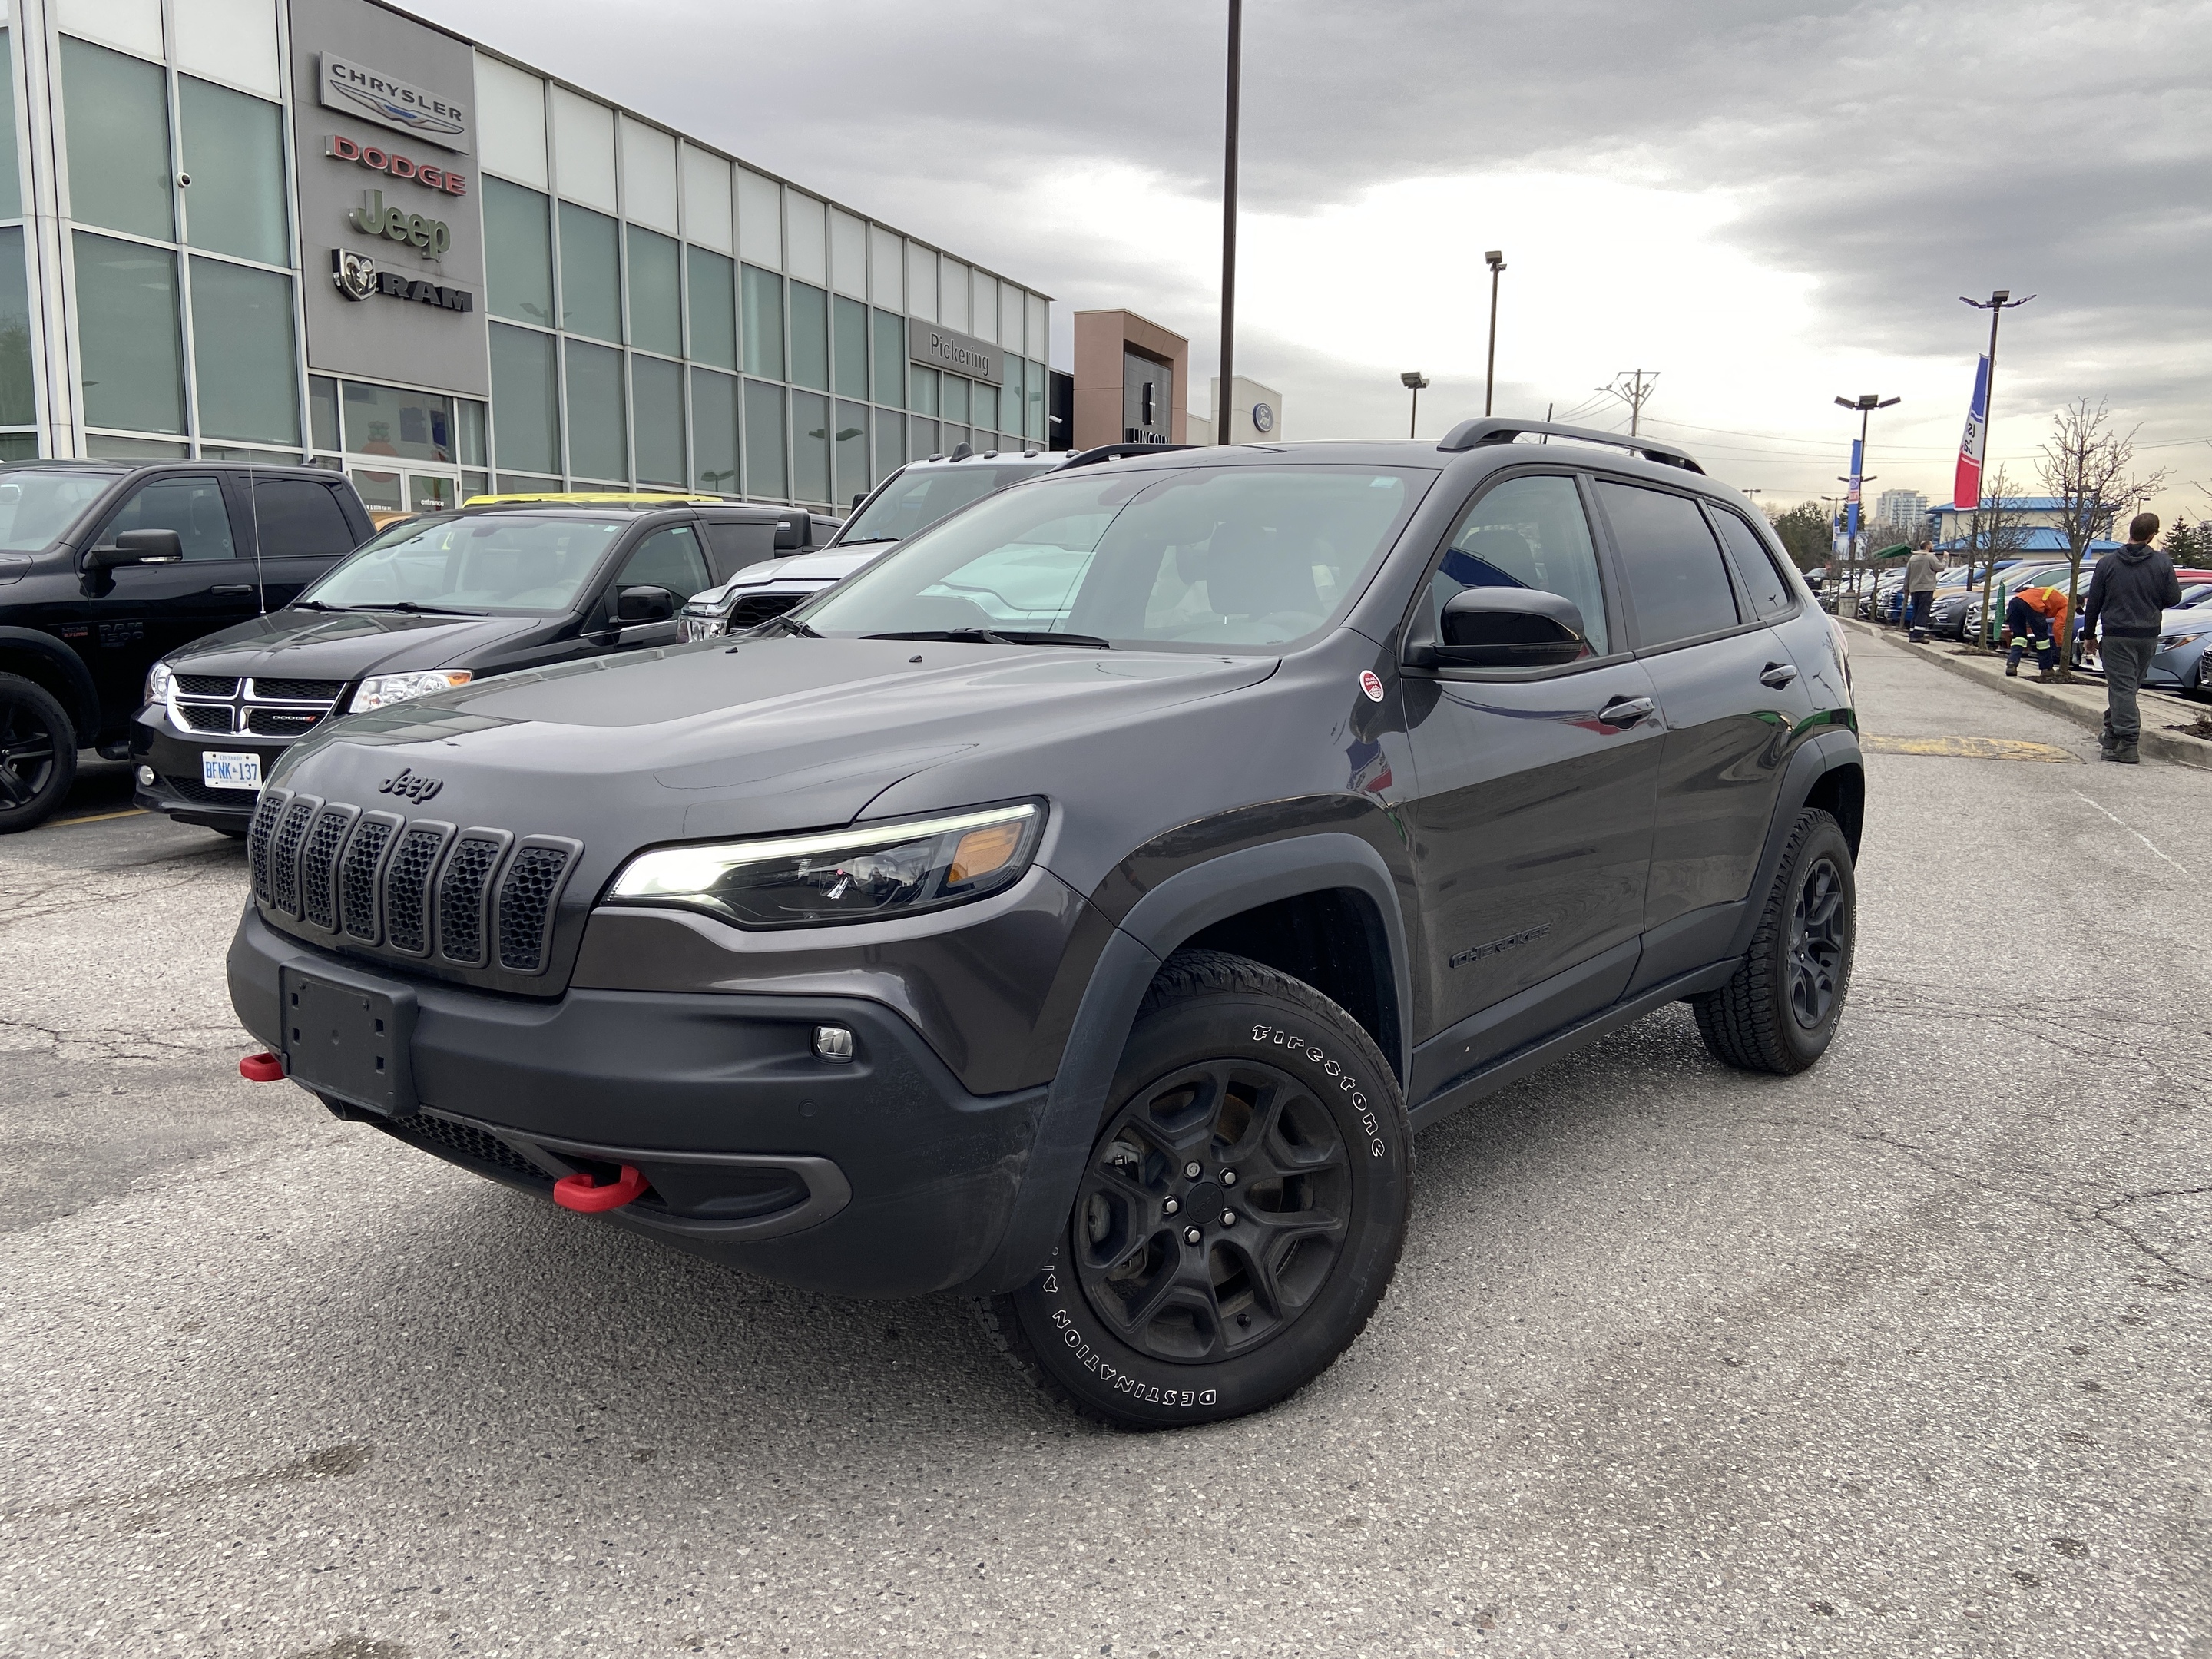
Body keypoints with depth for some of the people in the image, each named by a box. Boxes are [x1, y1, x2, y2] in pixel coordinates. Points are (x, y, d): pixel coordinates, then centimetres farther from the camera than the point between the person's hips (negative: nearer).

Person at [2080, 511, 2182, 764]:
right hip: (2148, 636, 3)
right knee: (2128, 687, 15)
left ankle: (2128, 744, -11)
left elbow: (2093, 602, -2)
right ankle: (2112, 735, 22)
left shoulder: (2108, 563, -5)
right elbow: (2173, 597, 0)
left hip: (2117, 635, -3)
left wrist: (2089, 635, 8)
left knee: (2122, 688, -5)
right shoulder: (2162, 562, -3)